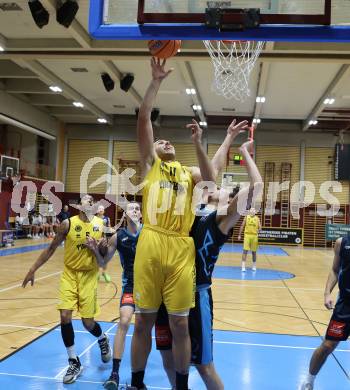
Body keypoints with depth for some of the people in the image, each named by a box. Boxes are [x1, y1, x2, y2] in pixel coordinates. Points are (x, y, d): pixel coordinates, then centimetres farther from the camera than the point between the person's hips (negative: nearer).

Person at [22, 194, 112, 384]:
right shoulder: (68, 224, -9)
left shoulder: (100, 224, -3)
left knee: (88, 322, 0)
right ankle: (74, 362, 8)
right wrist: (33, 269, 0)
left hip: (89, 275, 0)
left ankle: (102, 340, 36)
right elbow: (51, 248, 0)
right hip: (70, 273, 0)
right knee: (65, 317, -11)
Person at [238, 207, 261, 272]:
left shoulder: (257, 218, 6)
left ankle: (254, 266, 25)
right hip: (247, 235, -1)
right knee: (245, 250, -8)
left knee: (254, 251, 10)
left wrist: (258, 230, -20)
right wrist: (239, 235, 4)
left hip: (254, 236, 1)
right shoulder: (246, 217, 4)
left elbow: (260, 227, 3)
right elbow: (242, 226, 6)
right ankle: (243, 266, -8)